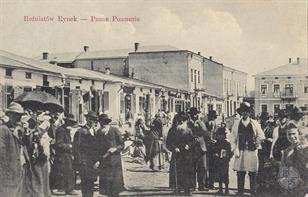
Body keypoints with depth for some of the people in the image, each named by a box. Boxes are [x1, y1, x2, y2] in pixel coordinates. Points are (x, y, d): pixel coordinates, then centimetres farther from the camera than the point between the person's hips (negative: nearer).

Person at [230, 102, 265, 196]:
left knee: (253, 173, 1)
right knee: (240, 173, 0)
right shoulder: (236, 124, 8)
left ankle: (253, 191, 10)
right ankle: (240, 191, 7)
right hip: (240, 152, 0)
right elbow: (232, 138, 6)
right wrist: (235, 150, -1)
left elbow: (261, 136, 10)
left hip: (252, 152, 0)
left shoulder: (255, 123, 8)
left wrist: (256, 143, 1)